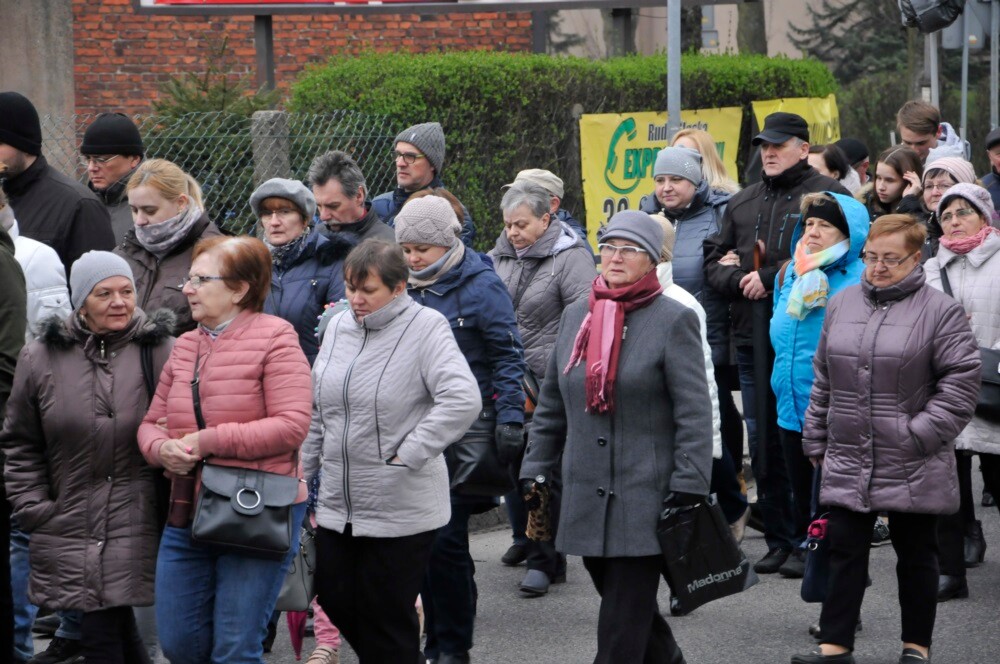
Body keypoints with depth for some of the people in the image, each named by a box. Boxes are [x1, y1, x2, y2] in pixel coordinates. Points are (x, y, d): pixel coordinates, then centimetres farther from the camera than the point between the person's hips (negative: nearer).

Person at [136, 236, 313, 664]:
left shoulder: (274, 338, -9)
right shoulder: (186, 345, 12)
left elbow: (292, 425, -18)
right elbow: (152, 422, 16)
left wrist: (210, 442, -19)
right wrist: (161, 448, -9)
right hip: (188, 513, 7)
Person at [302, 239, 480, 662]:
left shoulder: (425, 327, -12)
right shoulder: (338, 328, 8)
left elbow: (464, 401, -24)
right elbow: (317, 411, 17)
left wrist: (407, 454, -21)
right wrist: (302, 472, 14)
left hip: (401, 511, -6)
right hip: (338, 504, 6)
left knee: (387, 625, 2)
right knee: (337, 604, 11)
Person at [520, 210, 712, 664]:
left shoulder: (673, 320, -4)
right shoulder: (575, 317, 12)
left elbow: (694, 414, -8)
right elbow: (551, 406, 19)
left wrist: (687, 490, -14)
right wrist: (535, 471, 13)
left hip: (645, 498, -6)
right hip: (586, 497, 6)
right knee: (627, 606, 15)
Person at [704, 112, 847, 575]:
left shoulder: (827, 195, 0)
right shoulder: (742, 204, 19)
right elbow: (713, 264, 16)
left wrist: (770, 279, -13)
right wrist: (739, 279, -6)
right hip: (753, 340, 6)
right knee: (764, 445, 7)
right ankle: (780, 540, 15)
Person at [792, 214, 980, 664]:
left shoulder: (939, 311, -7)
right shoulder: (842, 305, 8)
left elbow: (961, 381, -11)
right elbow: (823, 379, 14)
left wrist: (921, 436, -15)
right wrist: (816, 439, 13)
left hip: (913, 469, -4)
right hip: (847, 461, 4)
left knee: (916, 554, 9)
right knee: (844, 549, 5)